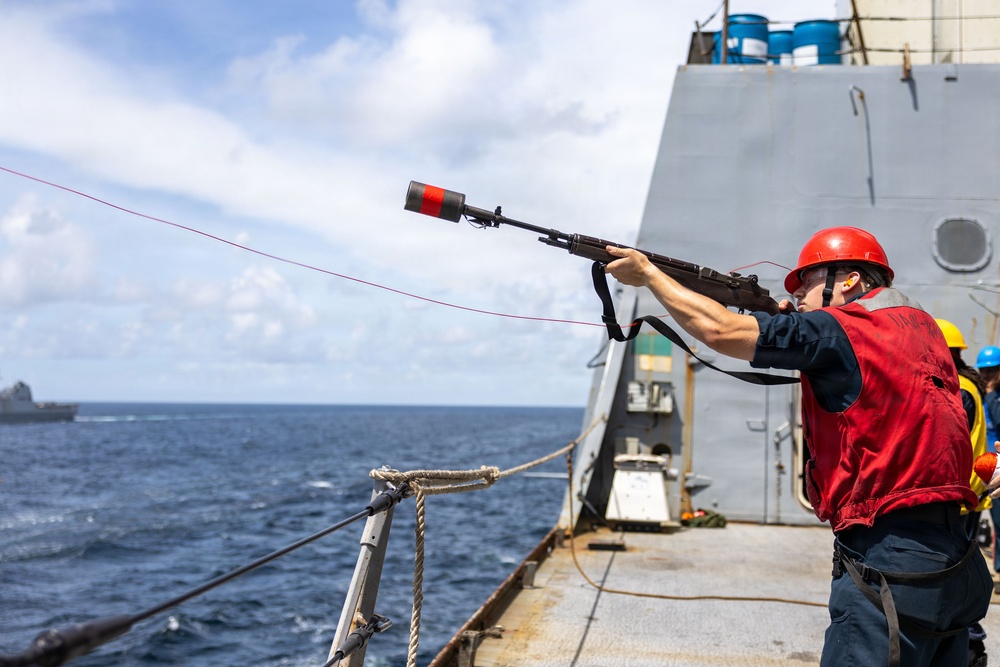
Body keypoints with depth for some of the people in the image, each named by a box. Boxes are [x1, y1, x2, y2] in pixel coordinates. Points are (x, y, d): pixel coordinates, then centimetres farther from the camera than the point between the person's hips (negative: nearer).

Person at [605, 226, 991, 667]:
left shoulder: (841, 330, -11)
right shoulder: (918, 326, 12)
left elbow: (718, 330, -11)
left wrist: (647, 273, 2)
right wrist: (798, 323, 12)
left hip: (890, 567, -9)